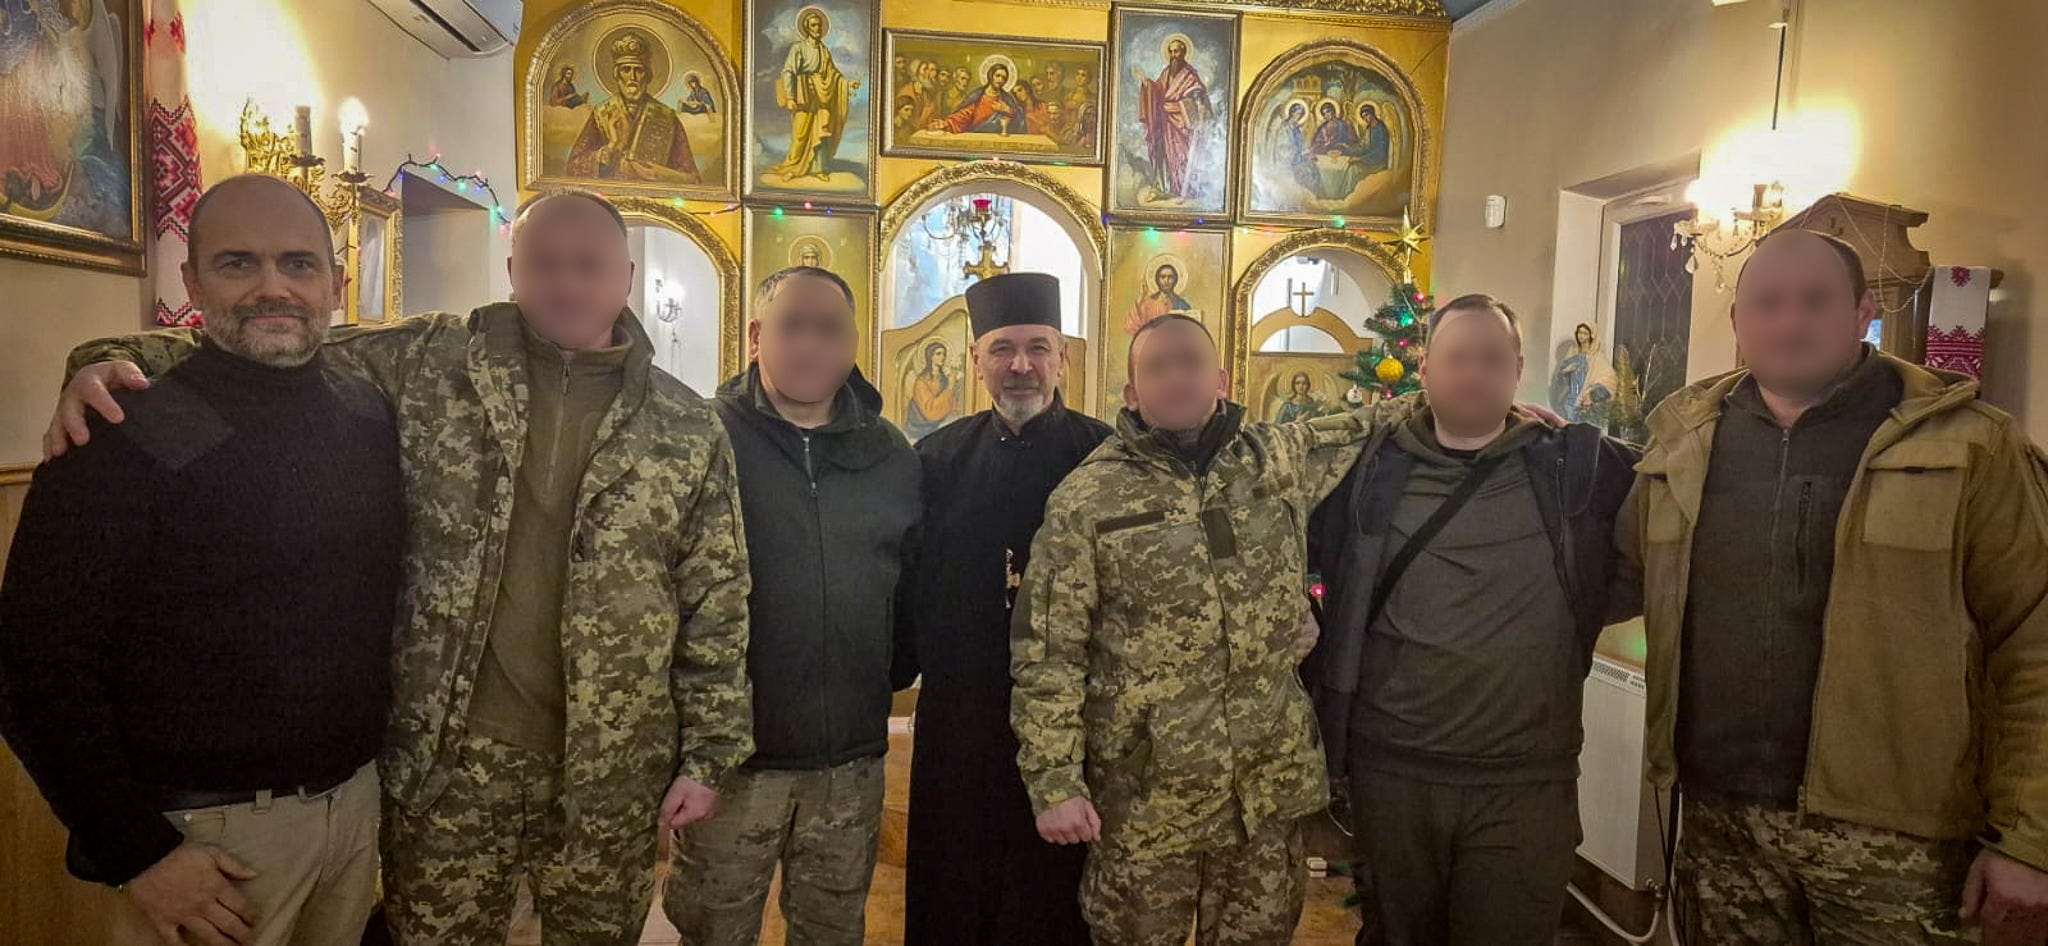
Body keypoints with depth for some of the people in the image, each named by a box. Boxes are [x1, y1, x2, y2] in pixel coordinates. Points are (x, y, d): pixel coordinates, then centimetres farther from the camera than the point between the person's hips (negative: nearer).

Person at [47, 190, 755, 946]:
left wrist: (708, 756, 0)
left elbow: (718, 603, 0)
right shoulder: (424, 363, -1)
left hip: (612, 778, 1)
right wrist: (120, 360, -16)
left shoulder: (688, 429, -1)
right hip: (446, 760, 0)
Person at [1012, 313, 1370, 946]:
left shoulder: (1281, 460, 2)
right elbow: (1048, 652, -8)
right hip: (1143, 797, -3)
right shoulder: (1087, 497, -8)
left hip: (1270, 790, 3)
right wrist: (1055, 780, -11)